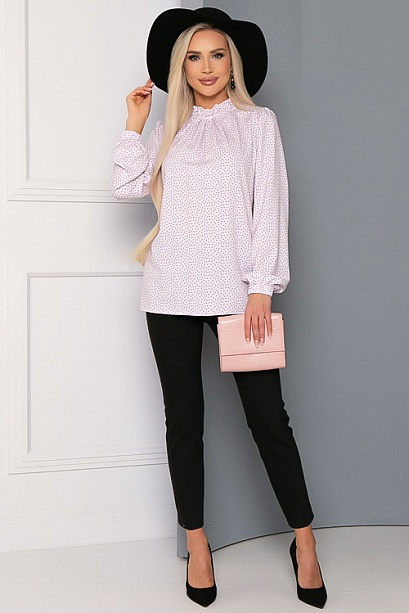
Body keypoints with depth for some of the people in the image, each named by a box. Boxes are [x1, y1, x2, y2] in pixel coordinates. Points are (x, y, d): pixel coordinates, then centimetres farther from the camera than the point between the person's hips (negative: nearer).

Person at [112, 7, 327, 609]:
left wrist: (262, 288, -9)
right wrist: (134, 123, 3)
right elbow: (128, 186, 4)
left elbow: (270, 206, -1)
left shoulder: (258, 121, 8)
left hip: (236, 288, -3)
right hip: (172, 291, 3)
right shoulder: (169, 129, 17)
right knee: (183, 420, 7)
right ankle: (197, 543, 20)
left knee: (268, 417, -2)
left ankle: (304, 542, 13)